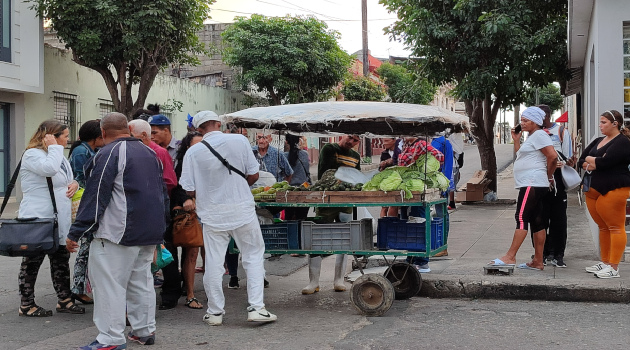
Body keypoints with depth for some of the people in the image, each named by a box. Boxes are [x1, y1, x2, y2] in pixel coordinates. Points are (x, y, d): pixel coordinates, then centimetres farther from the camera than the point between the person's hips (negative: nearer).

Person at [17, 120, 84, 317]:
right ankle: (26, 305, 10)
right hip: (37, 219, -9)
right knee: (32, 262, 1)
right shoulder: (32, 154, -13)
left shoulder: (59, 156, 18)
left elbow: (66, 179, 27)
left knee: (61, 260, 12)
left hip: (58, 219, 9)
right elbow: (49, 168, -33)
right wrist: (53, 147, -19)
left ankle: (64, 300, 21)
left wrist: (74, 183, 3)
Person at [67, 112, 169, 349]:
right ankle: (145, 331, 21)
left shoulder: (108, 154, -11)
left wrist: (75, 233, -9)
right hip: (150, 232, 9)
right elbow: (163, 193, 22)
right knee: (141, 281, 15)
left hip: (119, 232, -9)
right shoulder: (149, 153, 15)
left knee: (109, 284, -5)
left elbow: (95, 196, -14)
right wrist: (159, 229, 30)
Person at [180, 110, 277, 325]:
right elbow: (253, 175, -1)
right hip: (242, 209, 0)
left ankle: (215, 312, 17)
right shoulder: (239, 141, -5)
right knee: (254, 256, 10)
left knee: (214, 263, 9)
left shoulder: (193, 152, -6)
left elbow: (190, 190, -4)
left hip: (212, 214, 1)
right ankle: (256, 307, 5)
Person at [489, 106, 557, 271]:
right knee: (537, 221, 7)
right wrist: (516, 140, 17)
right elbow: (520, 155, 27)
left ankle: (510, 257, -17)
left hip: (532, 183, -11)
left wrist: (549, 176, -7)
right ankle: (538, 261, 8)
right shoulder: (532, 137, 24)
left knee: (522, 217, -13)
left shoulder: (539, 135, -8)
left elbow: (552, 155, -17)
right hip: (530, 184, 11)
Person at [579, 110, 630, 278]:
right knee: (603, 227, 13)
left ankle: (614, 268, -7)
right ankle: (605, 262, 19)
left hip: (612, 190, -8)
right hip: (593, 190, 8)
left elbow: (605, 162, -21)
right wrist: (596, 163, -9)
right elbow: (581, 161, 11)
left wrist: (590, 160, -2)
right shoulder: (598, 141, 17)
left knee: (615, 227, -5)